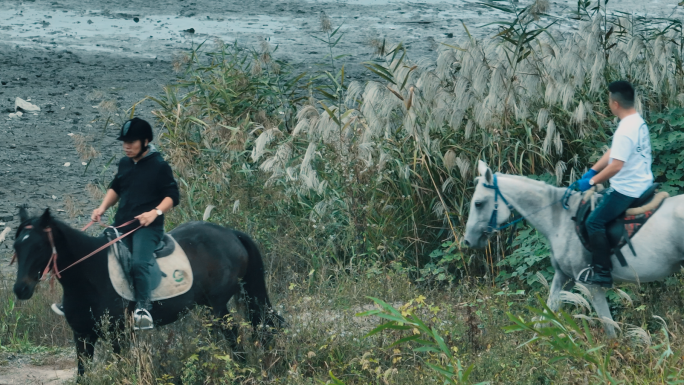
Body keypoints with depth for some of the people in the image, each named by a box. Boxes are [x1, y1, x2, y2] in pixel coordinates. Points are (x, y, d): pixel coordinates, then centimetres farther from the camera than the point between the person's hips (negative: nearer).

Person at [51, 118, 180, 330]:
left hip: (147, 226, -7)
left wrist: (155, 212, -24)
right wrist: (103, 207, 9)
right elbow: (115, 188, 25)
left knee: (139, 263, -28)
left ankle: (143, 307, -15)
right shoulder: (124, 163, 11)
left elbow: (172, 196, -8)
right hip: (122, 224, 7)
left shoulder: (159, 166, -7)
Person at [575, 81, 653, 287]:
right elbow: (613, 152, 13)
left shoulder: (626, 131, -26)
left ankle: (602, 273, -6)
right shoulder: (638, 122, 6)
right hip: (643, 183, 11)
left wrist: (592, 181, -17)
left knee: (594, 222, -7)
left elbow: (616, 165, -28)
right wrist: (592, 171, 10)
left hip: (627, 189, -11)